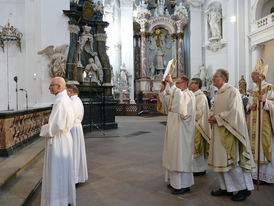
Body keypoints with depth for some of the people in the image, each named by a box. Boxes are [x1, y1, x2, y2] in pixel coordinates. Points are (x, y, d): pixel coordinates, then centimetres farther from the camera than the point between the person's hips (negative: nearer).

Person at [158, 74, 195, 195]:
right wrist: (163, 89, -5)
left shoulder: (189, 95, -7)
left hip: (182, 130, -8)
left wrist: (171, 84, -27)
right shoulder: (175, 94, 16)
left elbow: (181, 98, -29)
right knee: (174, 154, 13)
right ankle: (174, 180, 26)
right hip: (173, 129, 8)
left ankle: (184, 185, 8)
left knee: (181, 155, -3)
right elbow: (166, 102, 5)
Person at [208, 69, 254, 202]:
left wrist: (217, 118, -14)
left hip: (228, 131, -8)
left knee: (230, 160, -5)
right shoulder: (218, 94, 14)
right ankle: (226, 187, 24)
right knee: (219, 160, 11)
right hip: (218, 131, 9)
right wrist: (211, 116, 2)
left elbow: (233, 111, -19)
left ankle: (244, 188, 15)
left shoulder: (232, 91, -12)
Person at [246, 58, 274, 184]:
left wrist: (264, 101, -27)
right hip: (253, 123, 6)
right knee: (254, 146, 6)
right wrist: (250, 107, -4)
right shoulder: (253, 90, 16)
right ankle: (256, 173, 15)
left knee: (264, 145, -5)